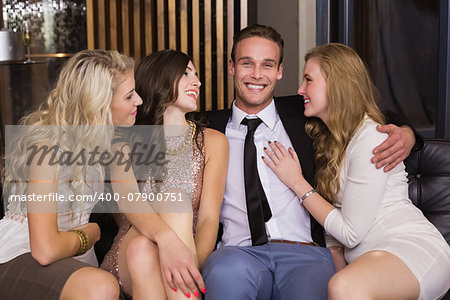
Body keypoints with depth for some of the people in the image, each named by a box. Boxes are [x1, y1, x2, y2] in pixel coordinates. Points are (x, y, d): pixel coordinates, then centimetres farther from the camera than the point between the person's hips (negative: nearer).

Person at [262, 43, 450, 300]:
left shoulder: (372, 139, -12)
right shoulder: (329, 138, 15)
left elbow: (350, 232, -12)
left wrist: (297, 183, -6)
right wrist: (336, 265, -1)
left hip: (414, 248, -9)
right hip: (365, 256, 9)